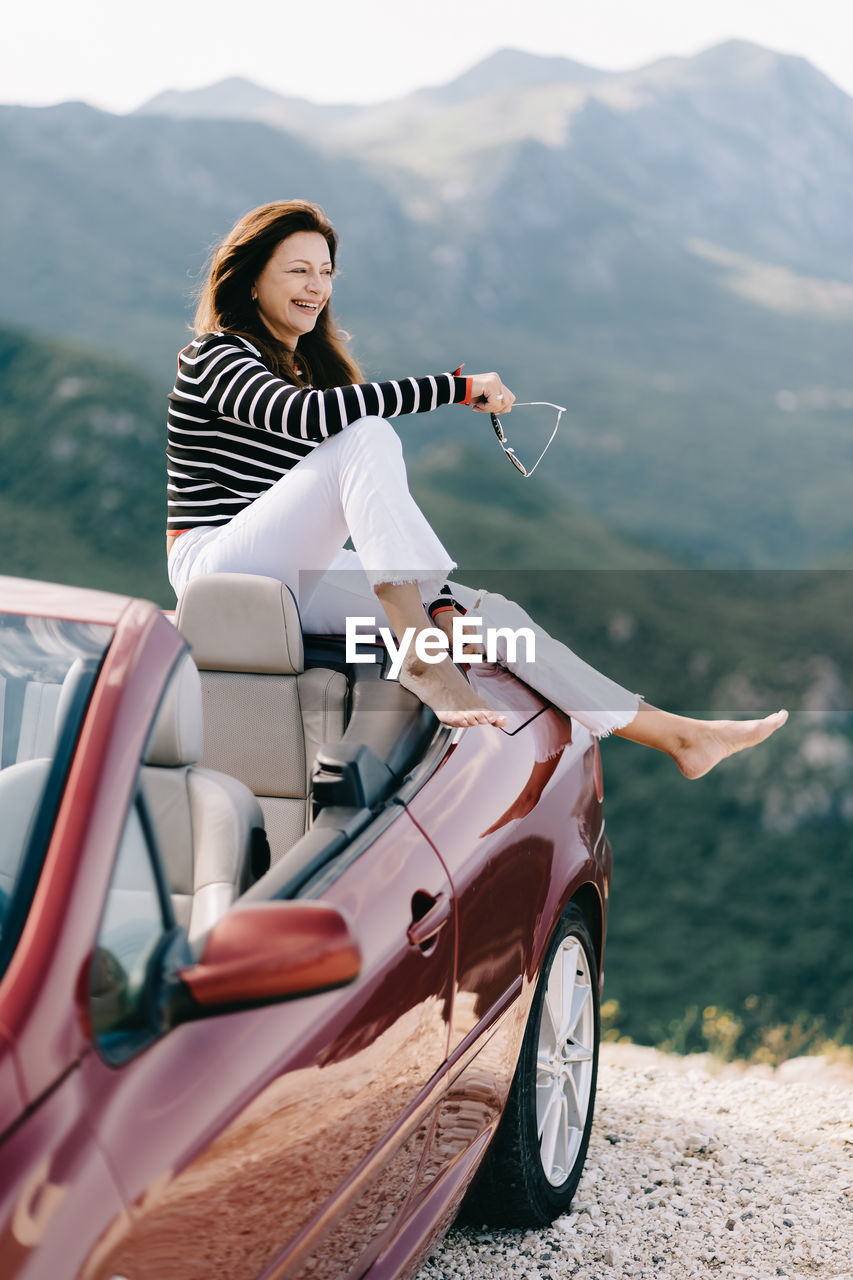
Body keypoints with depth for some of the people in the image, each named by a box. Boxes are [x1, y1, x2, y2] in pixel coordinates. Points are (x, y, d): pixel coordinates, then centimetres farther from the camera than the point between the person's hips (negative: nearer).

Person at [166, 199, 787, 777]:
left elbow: (377, 509, 13)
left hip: (296, 580, 7)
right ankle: (422, 657, -32)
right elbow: (306, 415, -28)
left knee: (490, 611, -7)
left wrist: (441, 604, -1)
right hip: (221, 570, -7)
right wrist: (458, 388, -24)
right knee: (367, 436, -27)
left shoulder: (314, 364, 19)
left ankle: (678, 734, -8)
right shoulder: (216, 355, -4)